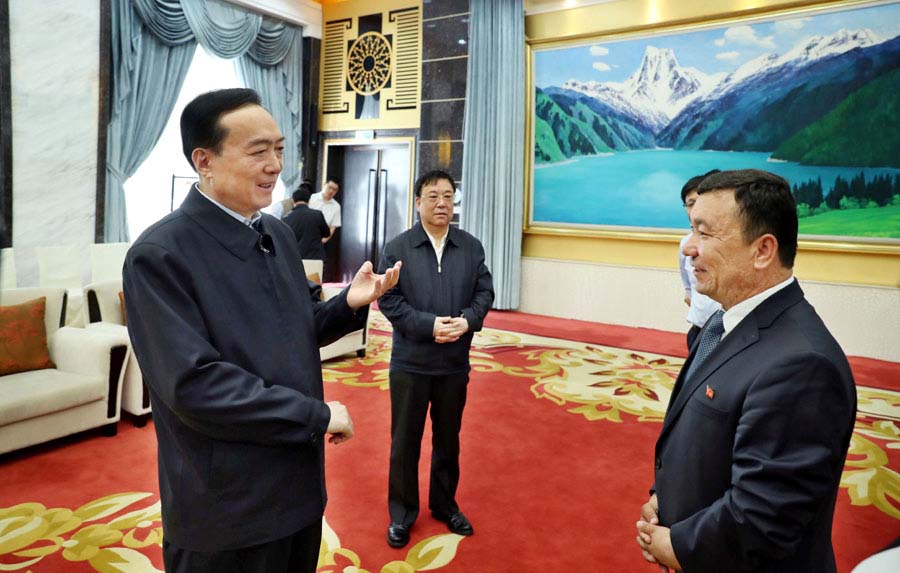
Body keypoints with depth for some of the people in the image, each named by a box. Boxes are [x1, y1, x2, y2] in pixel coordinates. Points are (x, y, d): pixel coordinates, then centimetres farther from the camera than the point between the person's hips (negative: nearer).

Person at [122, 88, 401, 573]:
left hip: (298, 481, 7)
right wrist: (317, 415, -19)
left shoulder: (279, 234, 5)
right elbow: (194, 385, -25)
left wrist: (350, 302, -8)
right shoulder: (159, 255, -18)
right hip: (226, 507, -6)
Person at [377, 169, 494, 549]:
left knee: (448, 439, 17)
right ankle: (402, 513, 27)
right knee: (405, 442, 10)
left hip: (455, 362, 3)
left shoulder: (472, 247, 4)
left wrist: (467, 320, -16)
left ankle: (445, 505, 36)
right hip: (410, 362, -2)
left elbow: (485, 292, 4)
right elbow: (388, 299, -9)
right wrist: (429, 325, -20)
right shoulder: (397, 247, -5)